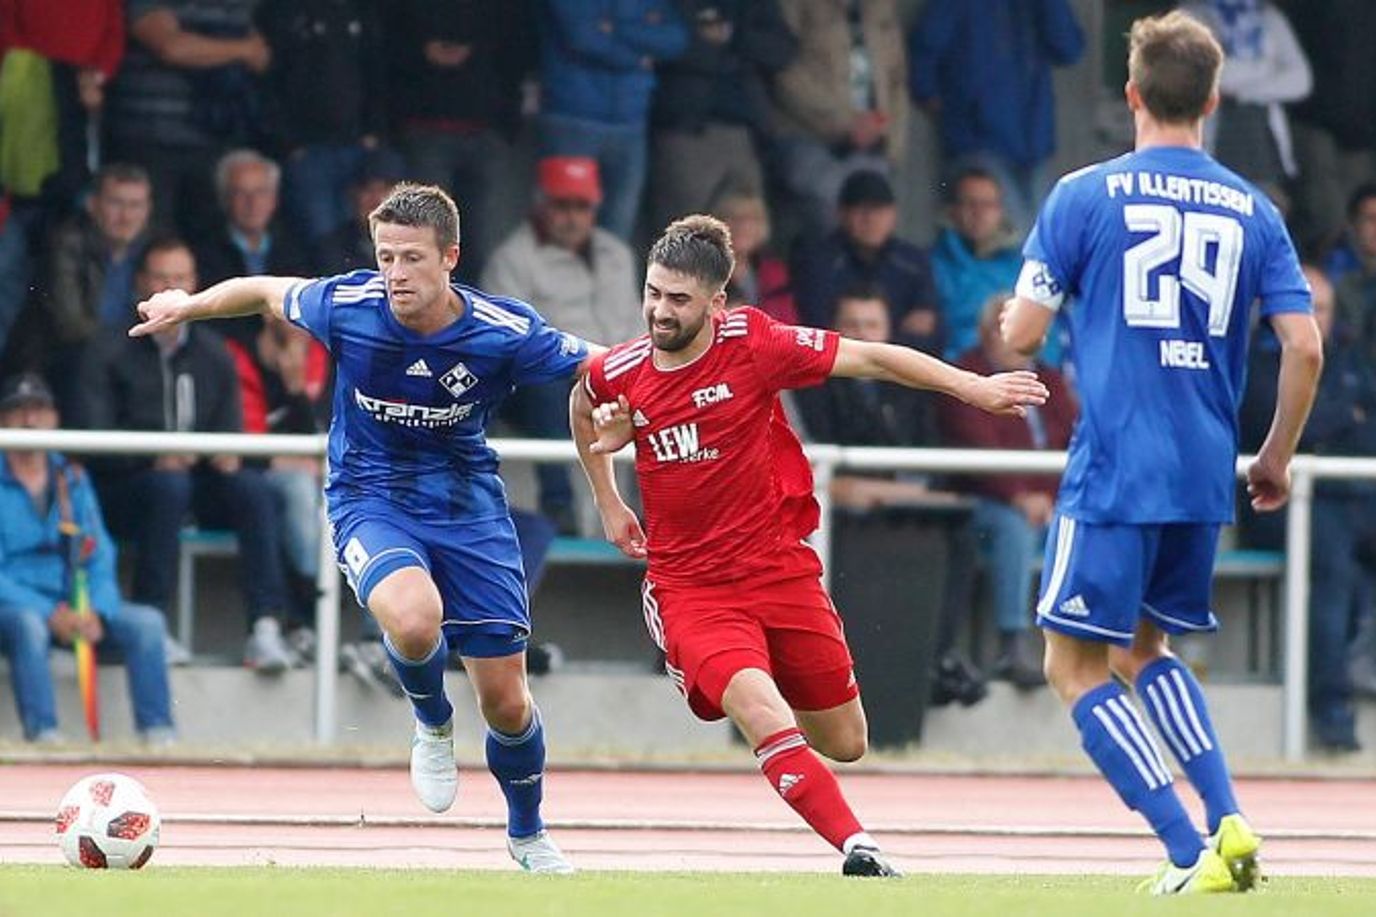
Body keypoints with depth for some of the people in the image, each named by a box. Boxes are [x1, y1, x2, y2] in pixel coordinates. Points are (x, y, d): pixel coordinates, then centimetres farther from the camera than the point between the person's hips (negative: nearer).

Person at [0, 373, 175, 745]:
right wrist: (50, 615, -20)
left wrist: (96, 610, -9)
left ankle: (158, 733, -22)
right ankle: (43, 736, -45)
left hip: (69, 606, 5)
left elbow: (100, 555, 11)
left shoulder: (72, 479, 14)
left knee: (146, 621, -17)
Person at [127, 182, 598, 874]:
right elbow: (267, 292, 5)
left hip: (468, 504, 1)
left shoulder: (505, 331, -19)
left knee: (506, 703, 3)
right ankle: (432, 724, 1)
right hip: (369, 499, -1)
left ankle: (527, 834, 34)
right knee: (413, 619, -35)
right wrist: (189, 305, 9)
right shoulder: (346, 306, -17)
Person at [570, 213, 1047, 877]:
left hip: (780, 567, 1)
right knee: (762, 713, -28)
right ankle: (859, 850, -25)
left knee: (845, 743, 9)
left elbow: (869, 360, -9)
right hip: (688, 585, -1)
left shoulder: (753, 344, -12)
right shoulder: (619, 373, -4)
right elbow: (582, 401, 21)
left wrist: (972, 387, -15)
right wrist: (608, 503, 20)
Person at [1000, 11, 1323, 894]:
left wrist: (1014, 315, 20)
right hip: (1206, 478, 5)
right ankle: (1229, 823, 6)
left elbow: (1023, 333, -4)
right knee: (1143, 649, 23)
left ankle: (1192, 852, -8)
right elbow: (1305, 348, 1)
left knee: (1076, 666, 3)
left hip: (1113, 472, -5)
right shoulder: (1253, 210, 6)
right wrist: (1276, 458, 15)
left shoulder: (1085, 195, -5)